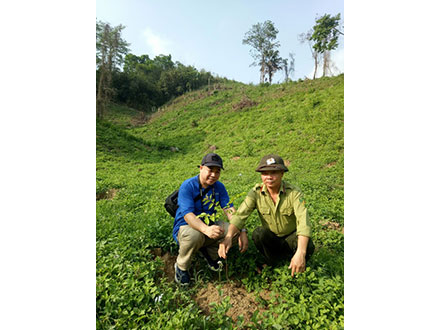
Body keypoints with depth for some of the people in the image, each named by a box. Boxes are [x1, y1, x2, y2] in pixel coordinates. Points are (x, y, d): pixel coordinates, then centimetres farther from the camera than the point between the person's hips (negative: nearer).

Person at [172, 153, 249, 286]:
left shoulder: (219, 186, -4)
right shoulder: (187, 186, -20)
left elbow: (229, 210, -11)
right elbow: (188, 215, -31)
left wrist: (241, 231, -26)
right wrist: (206, 229, -50)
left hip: (210, 224, 5)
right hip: (186, 226, -4)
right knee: (194, 235, -38)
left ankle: (210, 253, 9)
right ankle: (181, 267, -5)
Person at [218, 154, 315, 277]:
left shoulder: (293, 193, -21)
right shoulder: (256, 192, -17)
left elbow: (303, 221, -33)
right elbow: (240, 215, -25)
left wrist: (300, 253, -47)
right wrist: (228, 236, -43)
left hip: (291, 237, -1)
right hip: (270, 239, 1)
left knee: (308, 247, -30)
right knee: (258, 233, -30)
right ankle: (272, 265, -1)